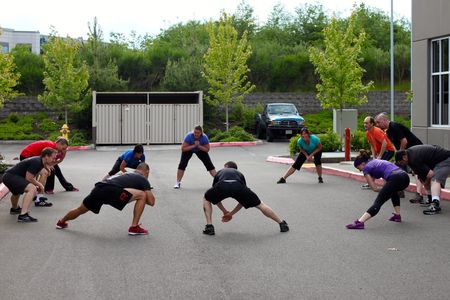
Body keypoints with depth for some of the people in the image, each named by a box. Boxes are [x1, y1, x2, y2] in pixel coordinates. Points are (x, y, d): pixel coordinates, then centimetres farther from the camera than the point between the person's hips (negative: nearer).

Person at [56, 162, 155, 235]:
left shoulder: (128, 174, 34)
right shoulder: (143, 179, 14)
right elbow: (151, 202, 7)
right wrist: (149, 191, 28)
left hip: (99, 188, 8)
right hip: (111, 191, -8)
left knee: (80, 210, 32)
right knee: (142, 195, -1)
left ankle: (61, 222, 54)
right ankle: (134, 228, 0)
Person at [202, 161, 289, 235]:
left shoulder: (219, 172, 42)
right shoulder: (239, 174, 42)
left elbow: (215, 196, 45)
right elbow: (243, 201, 41)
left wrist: (225, 211, 53)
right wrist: (231, 214, 46)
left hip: (221, 186, -1)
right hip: (238, 187, 1)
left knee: (206, 199, 30)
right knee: (260, 205, 21)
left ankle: (209, 227, 18)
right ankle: (282, 223, 25)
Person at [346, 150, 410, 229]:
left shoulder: (366, 167, 10)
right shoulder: (376, 161, 33)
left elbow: (374, 188, 8)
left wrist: (384, 190, 21)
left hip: (395, 179, -8)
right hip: (405, 177, 8)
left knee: (378, 202, -8)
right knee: (393, 191, 39)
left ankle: (360, 222, -22)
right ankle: (397, 215, 31)